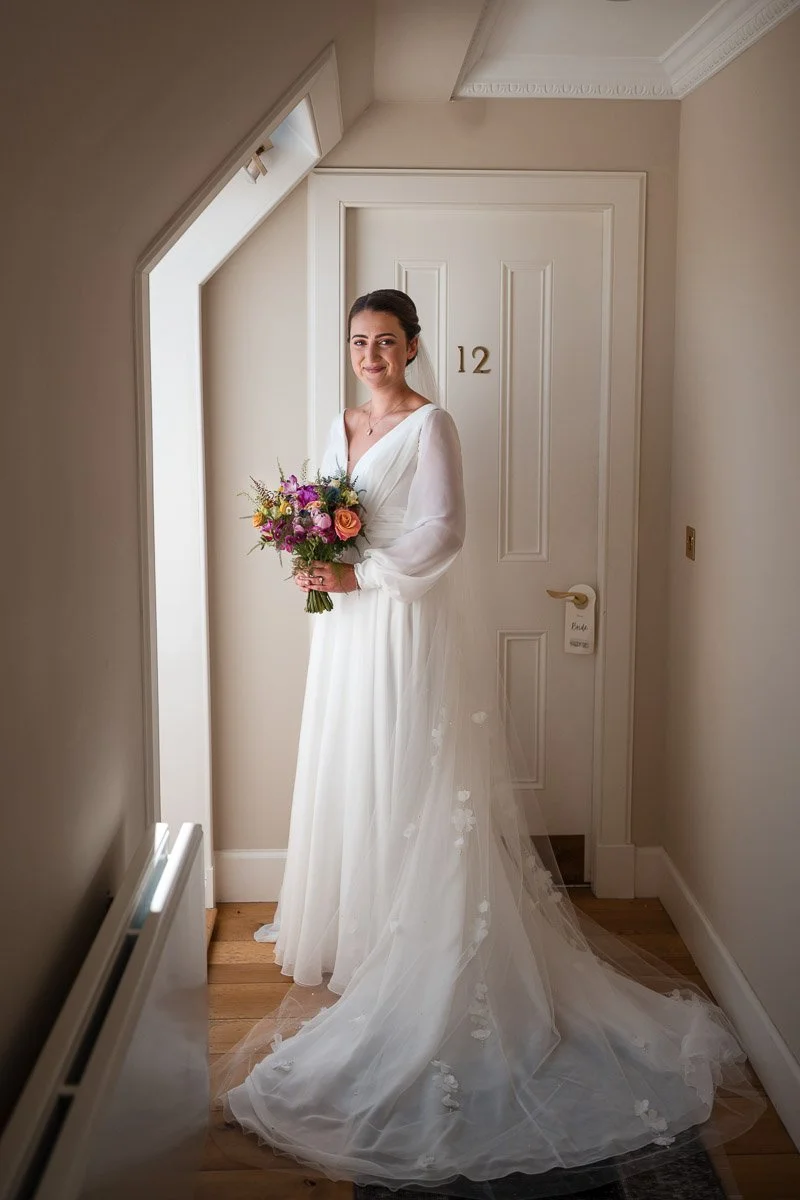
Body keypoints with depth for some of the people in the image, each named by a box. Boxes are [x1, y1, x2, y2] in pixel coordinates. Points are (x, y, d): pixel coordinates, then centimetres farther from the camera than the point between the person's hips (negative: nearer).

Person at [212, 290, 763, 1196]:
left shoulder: (428, 425, -8)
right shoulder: (340, 427, 15)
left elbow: (444, 531, -16)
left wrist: (361, 574, -19)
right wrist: (315, 566, -1)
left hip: (407, 621, -8)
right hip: (348, 623, 8)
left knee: (410, 780, -3)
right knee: (349, 775, 13)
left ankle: (413, 950, 8)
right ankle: (356, 930, 27)